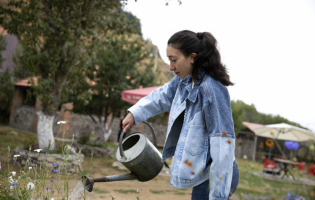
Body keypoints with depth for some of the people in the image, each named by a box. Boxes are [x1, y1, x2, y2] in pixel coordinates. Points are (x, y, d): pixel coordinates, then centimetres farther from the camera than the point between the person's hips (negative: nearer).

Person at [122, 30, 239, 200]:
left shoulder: (212, 90, -25)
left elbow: (223, 142, -26)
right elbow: (161, 96, 22)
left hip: (217, 175, -9)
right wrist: (134, 114, 11)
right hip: (204, 172, 9)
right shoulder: (183, 81, 2)